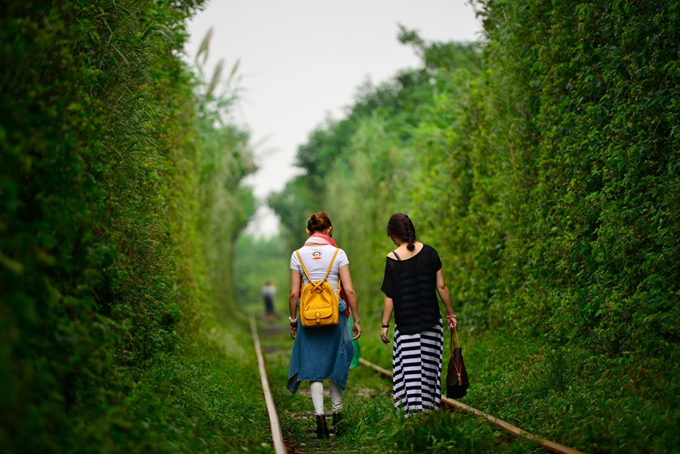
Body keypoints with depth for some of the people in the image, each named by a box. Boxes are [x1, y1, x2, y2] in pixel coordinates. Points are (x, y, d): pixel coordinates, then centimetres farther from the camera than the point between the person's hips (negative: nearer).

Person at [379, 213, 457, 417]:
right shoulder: (430, 253, -1)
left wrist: (385, 324, -1)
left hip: (406, 321, -3)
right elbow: (441, 287, 1)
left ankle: (412, 409, 0)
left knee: (408, 365, 2)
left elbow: (390, 297, -8)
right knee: (429, 363, 15)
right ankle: (429, 404, 21)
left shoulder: (393, 259, -10)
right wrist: (450, 313, 12)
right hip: (430, 319, 3)